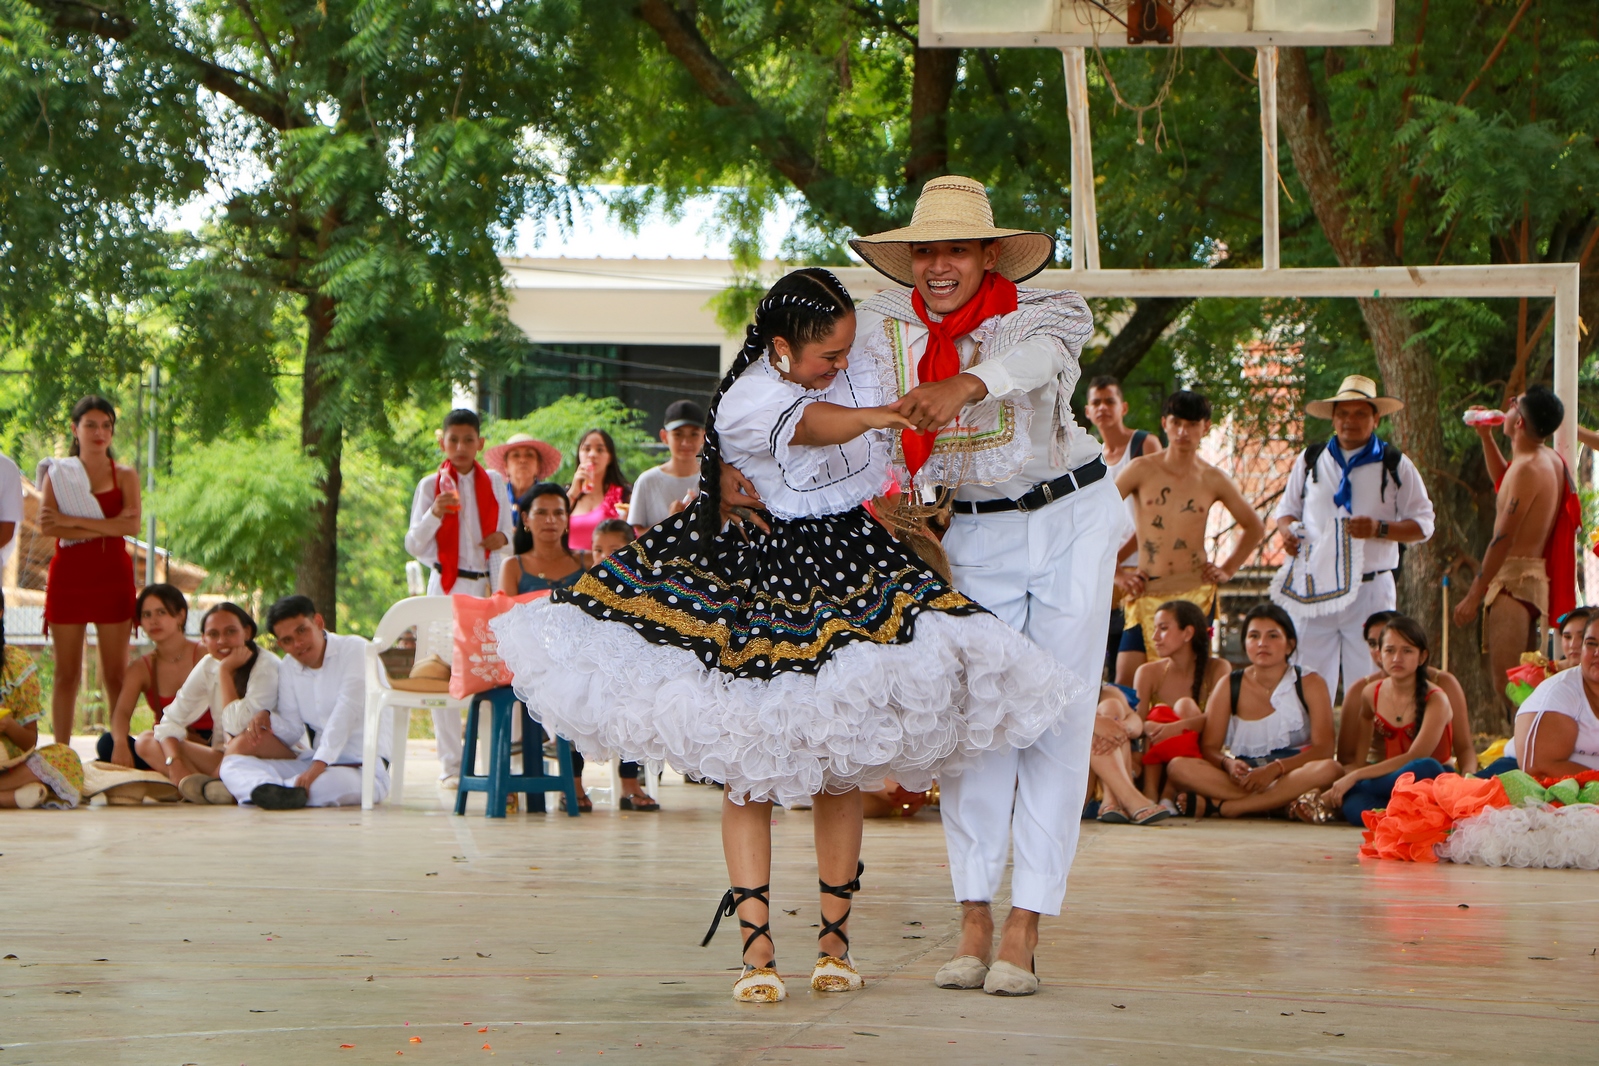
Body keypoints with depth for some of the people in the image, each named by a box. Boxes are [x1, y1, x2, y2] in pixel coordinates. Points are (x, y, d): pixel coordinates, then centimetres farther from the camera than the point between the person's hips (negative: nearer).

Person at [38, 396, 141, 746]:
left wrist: (73, 521, -12)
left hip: (113, 576, 0)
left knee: (116, 673, 0)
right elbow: (46, 525, -8)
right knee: (66, 672, 1)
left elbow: (132, 524, -9)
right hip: (68, 577, 0)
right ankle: (60, 751, 4)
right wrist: (103, 528, -14)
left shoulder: (125, 476, 7)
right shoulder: (57, 473, 7)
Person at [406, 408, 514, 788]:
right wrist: (434, 514, -18)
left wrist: (503, 537, -6)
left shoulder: (494, 483, 10)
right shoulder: (431, 485, 4)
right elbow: (414, 546, 0)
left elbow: (509, 532, 18)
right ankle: (451, 764, 0)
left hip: (488, 587, 1)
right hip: (447, 586, -1)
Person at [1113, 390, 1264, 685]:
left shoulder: (1213, 480, 7)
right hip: (1146, 594, -1)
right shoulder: (1142, 470, 2)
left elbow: (1254, 527, 22)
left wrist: (1228, 570, 12)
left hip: (1195, 593, 1)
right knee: (1125, 683, -11)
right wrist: (1113, 573, 1)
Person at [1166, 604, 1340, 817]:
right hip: (1243, 778, 1)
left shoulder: (1310, 685, 3)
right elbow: (1208, 747, 3)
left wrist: (1275, 768, -25)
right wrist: (1228, 764, -22)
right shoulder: (1229, 686, 8)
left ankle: (1223, 806, -33)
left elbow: (1323, 748, -9)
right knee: (1178, 766, -25)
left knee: (1328, 770, -36)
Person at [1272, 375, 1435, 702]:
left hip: (1371, 591, -2)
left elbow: (1422, 524, 5)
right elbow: (1287, 509, 22)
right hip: (1312, 590, 2)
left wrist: (1380, 529, -14)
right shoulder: (1311, 460, 12)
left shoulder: (1395, 465, 5)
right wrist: (1288, 531, -2)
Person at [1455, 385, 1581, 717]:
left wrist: (1474, 595, -17)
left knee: (1506, 683, -13)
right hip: (1536, 576, 10)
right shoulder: (1551, 461, 13)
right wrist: (1485, 437, 28)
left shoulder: (1528, 468, -18)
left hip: (1514, 577, -10)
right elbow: (1503, 481, 36)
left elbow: (1503, 539, -20)